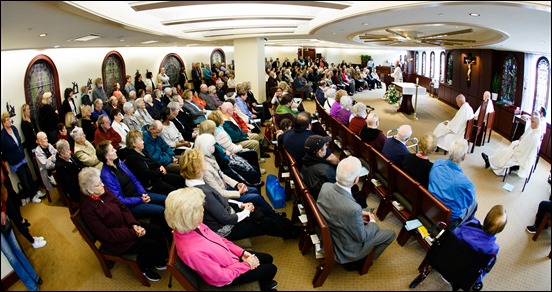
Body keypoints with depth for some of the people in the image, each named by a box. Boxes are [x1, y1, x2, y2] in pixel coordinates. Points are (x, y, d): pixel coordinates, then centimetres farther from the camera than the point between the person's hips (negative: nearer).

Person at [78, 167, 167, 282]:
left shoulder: (104, 191, -5)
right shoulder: (87, 208, -24)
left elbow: (123, 207, 3)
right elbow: (106, 235, -23)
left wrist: (134, 224, -13)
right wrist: (134, 233, -23)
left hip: (126, 225, 7)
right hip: (115, 239, -7)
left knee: (157, 231, -4)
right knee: (153, 245, -16)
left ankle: (160, 260, 20)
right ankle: (144, 268, 15)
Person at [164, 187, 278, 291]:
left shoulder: (194, 227, -17)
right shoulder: (192, 251, -42)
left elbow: (220, 240, 1)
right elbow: (221, 275, -29)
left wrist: (242, 252, -4)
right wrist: (247, 265, -16)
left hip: (230, 257, 7)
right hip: (228, 276, -7)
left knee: (268, 258, 20)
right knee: (271, 269, 9)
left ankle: (263, 281, 50)